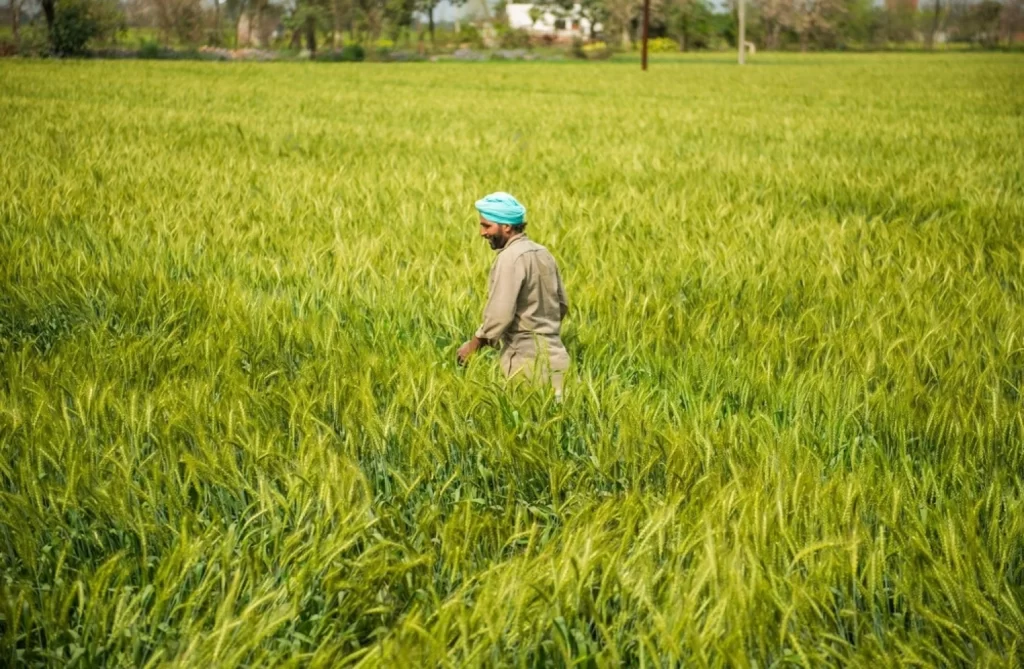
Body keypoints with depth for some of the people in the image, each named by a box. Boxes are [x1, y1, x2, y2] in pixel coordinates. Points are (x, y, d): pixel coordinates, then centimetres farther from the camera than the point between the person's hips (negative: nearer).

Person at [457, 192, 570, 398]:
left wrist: (474, 344, -9)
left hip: (529, 362, -9)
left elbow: (500, 313, -20)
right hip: (554, 356, 9)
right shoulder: (542, 253, 13)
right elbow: (562, 305, 19)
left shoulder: (511, 257, -14)